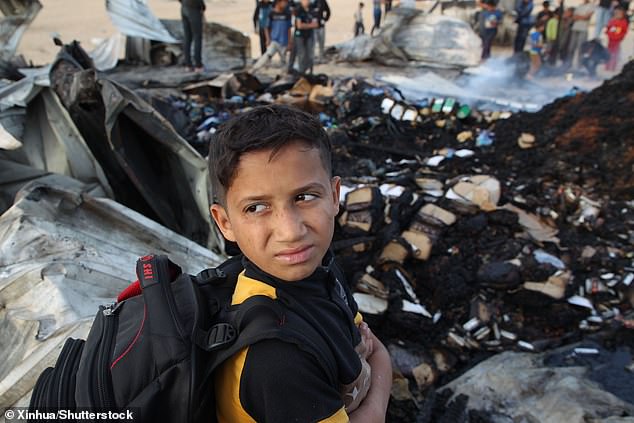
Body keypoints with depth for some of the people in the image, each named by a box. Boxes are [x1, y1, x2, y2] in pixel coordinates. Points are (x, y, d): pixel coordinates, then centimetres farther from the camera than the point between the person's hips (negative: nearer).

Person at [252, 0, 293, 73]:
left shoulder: (287, 14, 4)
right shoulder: (271, 14, -4)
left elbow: (289, 29, 9)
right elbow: (267, 29, 2)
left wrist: (289, 43, 6)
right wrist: (269, 41, -6)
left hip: (284, 43, 4)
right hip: (274, 41, -4)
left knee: (283, 61, 10)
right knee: (268, 55, -23)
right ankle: (252, 71, -24)